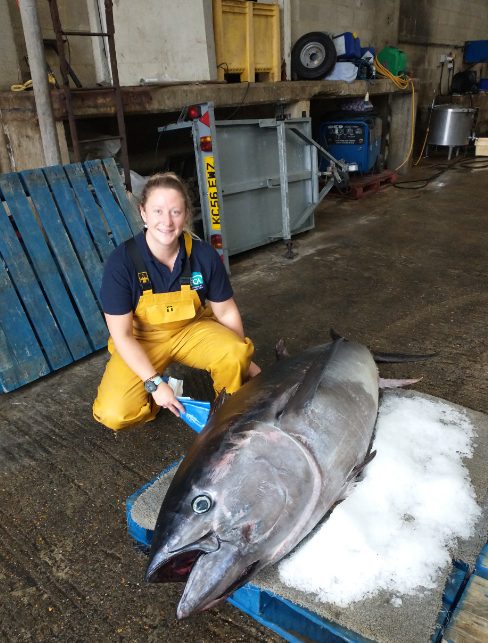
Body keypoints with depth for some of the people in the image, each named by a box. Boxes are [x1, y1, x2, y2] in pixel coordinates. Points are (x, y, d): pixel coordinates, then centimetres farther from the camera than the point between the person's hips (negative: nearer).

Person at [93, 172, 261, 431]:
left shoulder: (204, 255, -16)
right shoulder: (121, 262, -22)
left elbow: (226, 312, -3)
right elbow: (122, 335, -17)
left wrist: (245, 360, 2)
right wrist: (154, 383, -23)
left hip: (193, 330, 2)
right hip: (141, 341, -1)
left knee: (236, 354, -29)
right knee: (114, 415, -21)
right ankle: (156, 398, 14)